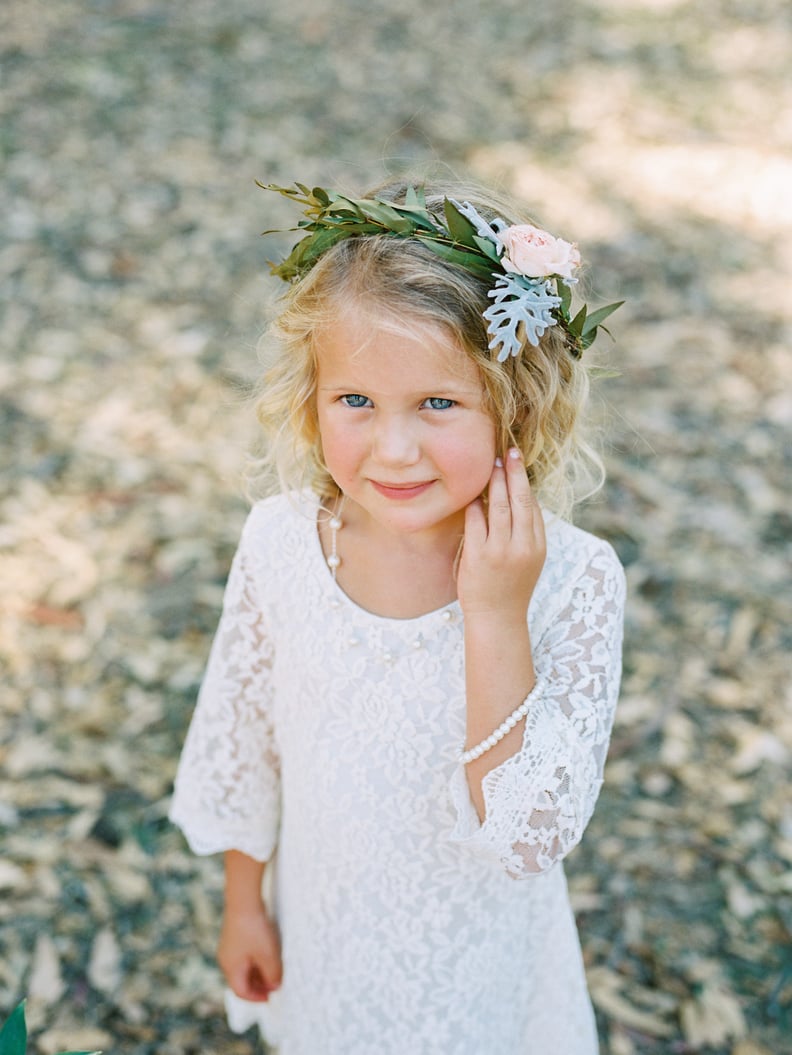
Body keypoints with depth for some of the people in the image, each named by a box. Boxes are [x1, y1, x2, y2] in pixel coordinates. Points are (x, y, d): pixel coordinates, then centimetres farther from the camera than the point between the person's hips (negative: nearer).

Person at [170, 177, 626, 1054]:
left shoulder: (572, 581, -27)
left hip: (477, 953, -2)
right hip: (321, 924, 2)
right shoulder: (279, 542, -20)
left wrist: (495, 619, -38)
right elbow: (238, 738, -4)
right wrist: (243, 902, 7)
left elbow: (530, 837, -30)